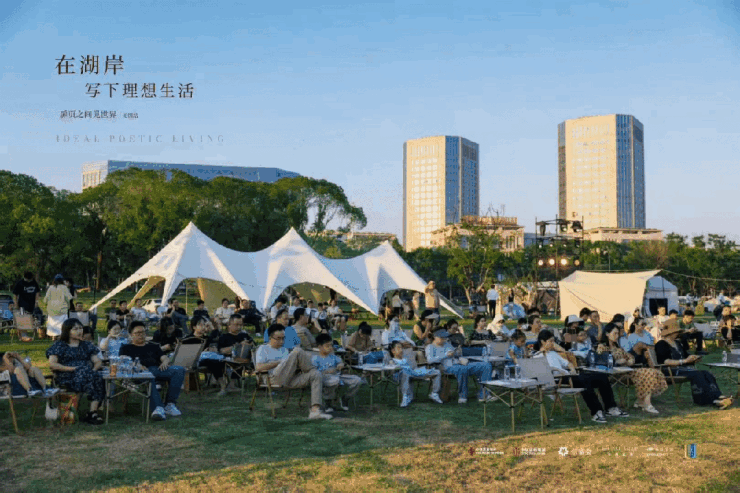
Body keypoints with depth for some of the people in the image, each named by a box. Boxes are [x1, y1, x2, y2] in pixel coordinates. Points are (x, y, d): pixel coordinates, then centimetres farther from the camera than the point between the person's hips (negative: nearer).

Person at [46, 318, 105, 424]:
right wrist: (72, 368, -10)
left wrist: (94, 369, -6)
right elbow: (52, 364, 0)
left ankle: (93, 412, -38)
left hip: (88, 373, 3)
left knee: (98, 378, -33)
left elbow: (98, 362, 18)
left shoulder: (86, 345, 26)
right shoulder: (59, 345, 13)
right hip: (65, 378, -3)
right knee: (85, 373, -37)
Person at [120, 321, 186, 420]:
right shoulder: (126, 348, 27)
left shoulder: (154, 346, 36)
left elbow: (165, 358, 23)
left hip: (157, 369, 4)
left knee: (180, 370, -26)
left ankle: (170, 404, -31)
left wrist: (164, 362, -4)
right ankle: (158, 407, -57)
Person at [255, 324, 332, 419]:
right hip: (277, 378, -7)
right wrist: (279, 362, -4)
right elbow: (259, 367, -4)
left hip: (290, 379, 7)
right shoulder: (263, 349, 13)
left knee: (317, 375, -19)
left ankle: (315, 410, -30)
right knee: (298, 351, -23)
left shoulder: (284, 350, 34)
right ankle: (312, 368, 6)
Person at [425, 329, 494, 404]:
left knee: (486, 365, -7)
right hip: (447, 367, -8)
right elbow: (430, 360, -13)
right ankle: (462, 396, -30)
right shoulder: (430, 347, 6)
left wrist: (458, 353, 7)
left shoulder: (447, 344, 28)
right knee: (462, 369, -45)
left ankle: (483, 395, -12)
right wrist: (446, 355, -14)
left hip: (459, 364, 8)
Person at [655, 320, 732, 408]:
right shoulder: (661, 344, -2)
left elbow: (685, 357, 28)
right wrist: (684, 361, -18)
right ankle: (714, 399, -38)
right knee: (697, 374, -32)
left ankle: (719, 396, -37)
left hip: (683, 368, 8)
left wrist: (693, 359, 3)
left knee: (707, 374, -18)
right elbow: (665, 362, -16)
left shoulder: (677, 344, 27)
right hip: (671, 371, -8)